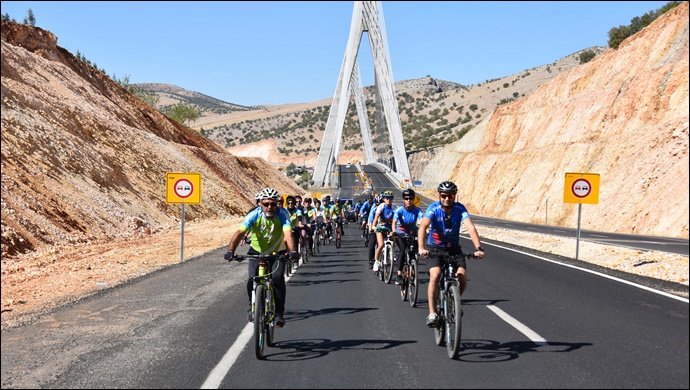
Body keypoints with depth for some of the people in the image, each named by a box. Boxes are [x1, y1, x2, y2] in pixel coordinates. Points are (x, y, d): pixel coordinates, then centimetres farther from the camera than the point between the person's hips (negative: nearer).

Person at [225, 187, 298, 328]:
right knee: (253, 279, -16)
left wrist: (293, 251, -54)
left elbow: (288, 233, -36)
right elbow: (240, 233, -33)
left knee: (277, 278, -23)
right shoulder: (254, 215, -23)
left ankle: (279, 313, -9)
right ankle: (253, 306, 13)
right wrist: (230, 251, -48)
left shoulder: (282, 214, -23)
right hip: (257, 252, 1)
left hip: (277, 253, -1)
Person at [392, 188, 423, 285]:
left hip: (412, 234, 2)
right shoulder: (399, 210, -19)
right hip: (400, 234, -2)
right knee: (402, 250, -25)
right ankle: (399, 275, -26)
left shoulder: (417, 210, -17)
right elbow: (394, 222, -32)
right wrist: (394, 232, -51)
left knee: (415, 251, -11)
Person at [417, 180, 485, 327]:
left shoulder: (460, 208, -14)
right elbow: (423, 226, -32)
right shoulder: (434, 208, -18)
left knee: (462, 277, -18)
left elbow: (471, 228, -25)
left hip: (453, 248, 2)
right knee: (435, 275, -26)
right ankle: (432, 314, -19)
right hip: (434, 247, -2)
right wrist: (421, 248, -49)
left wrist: (478, 248, -40)